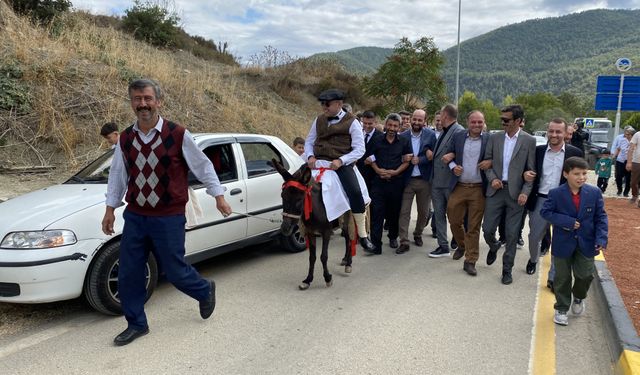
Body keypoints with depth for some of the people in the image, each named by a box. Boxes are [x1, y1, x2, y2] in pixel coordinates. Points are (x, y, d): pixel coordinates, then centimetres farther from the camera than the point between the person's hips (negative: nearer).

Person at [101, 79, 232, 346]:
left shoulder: (178, 135, -10)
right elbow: (117, 175, 15)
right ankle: (136, 324, 27)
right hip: (134, 216, 5)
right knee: (128, 274, 7)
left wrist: (218, 196, 3)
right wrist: (110, 209, 16)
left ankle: (205, 290, 36)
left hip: (169, 218, -4)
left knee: (175, 271, 3)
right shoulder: (125, 139, 4)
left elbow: (203, 166, 0)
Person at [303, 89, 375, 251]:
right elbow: (309, 141, 19)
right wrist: (310, 156, -4)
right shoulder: (319, 120, 13)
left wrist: (340, 161, -20)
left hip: (341, 163, -4)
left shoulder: (352, 122, -1)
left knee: (355, 193, -22)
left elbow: (359, 150, -5)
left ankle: (363, 236, -10)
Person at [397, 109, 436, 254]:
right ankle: (404, 242, 3)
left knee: (423, 212, 14)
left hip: (425, 180, 0)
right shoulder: (403, 136, 1)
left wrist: (419, 160, -17)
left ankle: (418, 235, 36)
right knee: (404, 212, -3)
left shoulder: (431, 135, -3)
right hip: (407, 180, 0)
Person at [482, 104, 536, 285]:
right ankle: (494, 247, 38)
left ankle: (507, 269, 19)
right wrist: (492, 178, -8)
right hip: (496, 190, 2)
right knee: (487, 229, 4)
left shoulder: (529, 141, -2)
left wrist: (525, 192, -12)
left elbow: (531, 170, -2)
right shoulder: (494, 138, 5)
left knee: (512, 234, 4)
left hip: (516, 193, -2)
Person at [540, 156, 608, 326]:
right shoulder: (556, 193, -11)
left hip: (586, 243, 2)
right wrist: (567, 222, -21)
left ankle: (578, 297, 38)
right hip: (563, 243, -1)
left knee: (585, 274, 4)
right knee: (562, 278, 8)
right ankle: (561, 308, 26)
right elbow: (545, 212, -11)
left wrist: (601, 239, -12)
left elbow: (600, 217, -2)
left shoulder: (594, 192, -6)